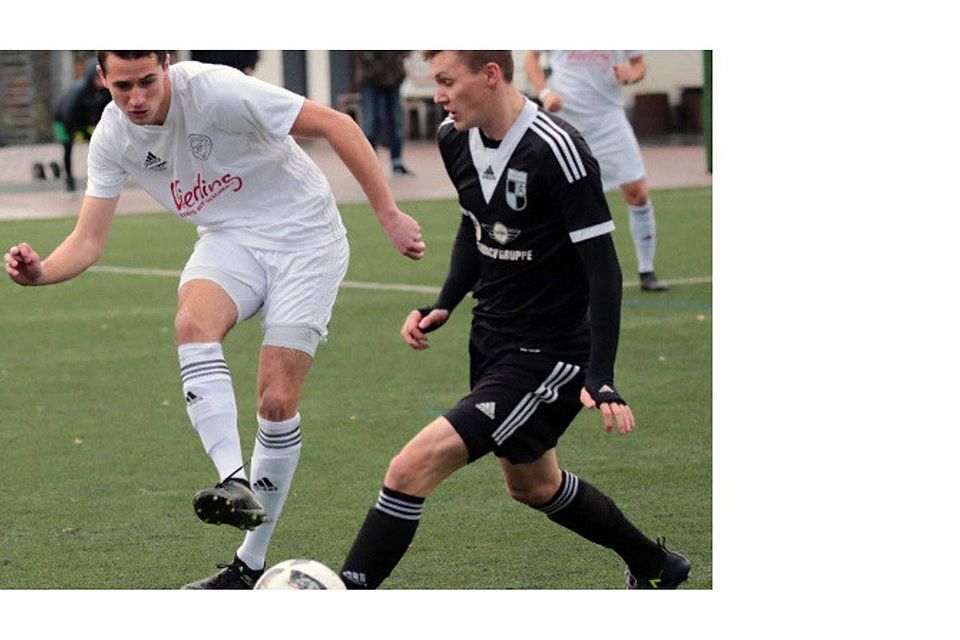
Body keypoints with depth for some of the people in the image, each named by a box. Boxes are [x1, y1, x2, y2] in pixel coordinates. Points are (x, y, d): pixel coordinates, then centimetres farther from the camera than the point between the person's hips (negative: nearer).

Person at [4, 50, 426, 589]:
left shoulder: (217, 91, -25)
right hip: (230, 238, 4)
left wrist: (388, 214, -22)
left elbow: (337, 125, -20)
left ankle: (252, 564, 4)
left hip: (303, 237, -4)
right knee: (193, 320, -32)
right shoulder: (112, 139, -7)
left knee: (277, 401, -10)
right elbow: (88, 242, -3)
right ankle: (235, 483, -38)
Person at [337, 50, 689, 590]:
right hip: (492, 339, 10)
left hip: (547, 357, -10)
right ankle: (656, 567, 47)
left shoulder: (556, 152, -24)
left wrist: (601, 380, -26)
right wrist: (445, 305, 4)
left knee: (413, 467, -20)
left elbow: (603, 271, -21)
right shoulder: (456, 140, 0)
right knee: (532, 485, 27)